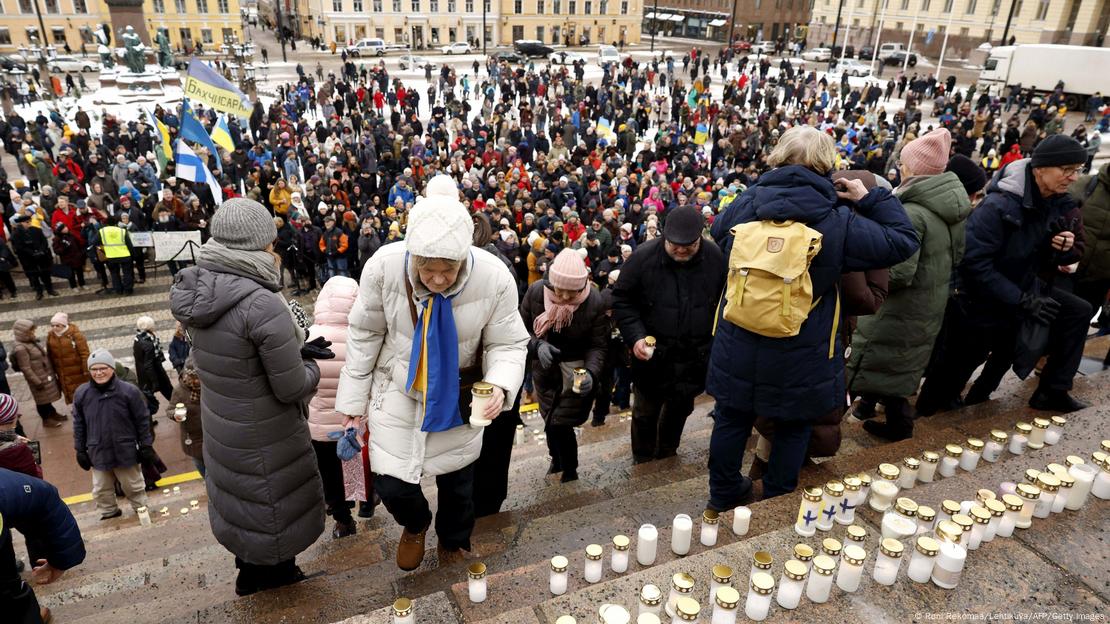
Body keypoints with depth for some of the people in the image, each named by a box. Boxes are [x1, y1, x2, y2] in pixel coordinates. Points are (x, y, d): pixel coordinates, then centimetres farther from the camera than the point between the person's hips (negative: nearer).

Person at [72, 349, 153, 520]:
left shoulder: (129, 391, -14)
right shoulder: (81, 393, -6)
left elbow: (142, 421, -7)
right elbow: (79, 425, 4)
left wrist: (146, 446, -6)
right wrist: (80, 451, 6)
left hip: (125, 451, -3)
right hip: (98, 453, 3)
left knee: (134, 487, 15)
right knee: (101, 490, 19)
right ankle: (109, 514, 39)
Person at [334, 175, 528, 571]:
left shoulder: (495, 278, -28)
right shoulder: (384, 266, -26)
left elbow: (508, 344, -14)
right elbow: (365, 334, -9)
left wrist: (500, 384, -35)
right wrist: (353, 400, -2)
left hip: (459, 396, 0)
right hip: (399, 391, 0)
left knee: (458, 483, 18)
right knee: (391, 485, 1)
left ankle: (453, 543, 54)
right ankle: (415, 524, 41)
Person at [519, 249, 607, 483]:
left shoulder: (594, 302, -20)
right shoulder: (536, 292, -15)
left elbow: (598, 346, -15)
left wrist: (590, 373, -32)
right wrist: (537, 345, -23)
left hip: (578, 371, -3)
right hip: (545, 369, 3)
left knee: (560, 423, -5)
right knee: (551, 420, 15)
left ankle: (569, 469, 24)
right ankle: (558, 460, 46)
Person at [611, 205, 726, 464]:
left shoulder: (716, 257, -10)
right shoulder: (643, 257, -15)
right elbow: (622, 300, -7)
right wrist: (635, 337, -18)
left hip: (695, 355, 2)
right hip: (652, 353, -2)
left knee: (680, 409, 20)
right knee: (646, 411, 13)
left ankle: (666, 456, 45)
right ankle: (642, 462, 36)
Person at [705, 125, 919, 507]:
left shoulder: (746, 205, -5)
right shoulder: (838, 221, -13)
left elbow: (718, 230, 17)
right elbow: (902, 242, -2)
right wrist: (872, 197, 7)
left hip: (739, 347, 3)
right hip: (800, 357, -2)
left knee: (732, 419, 18)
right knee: (793, 428, 18)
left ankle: (723, 494, 36)